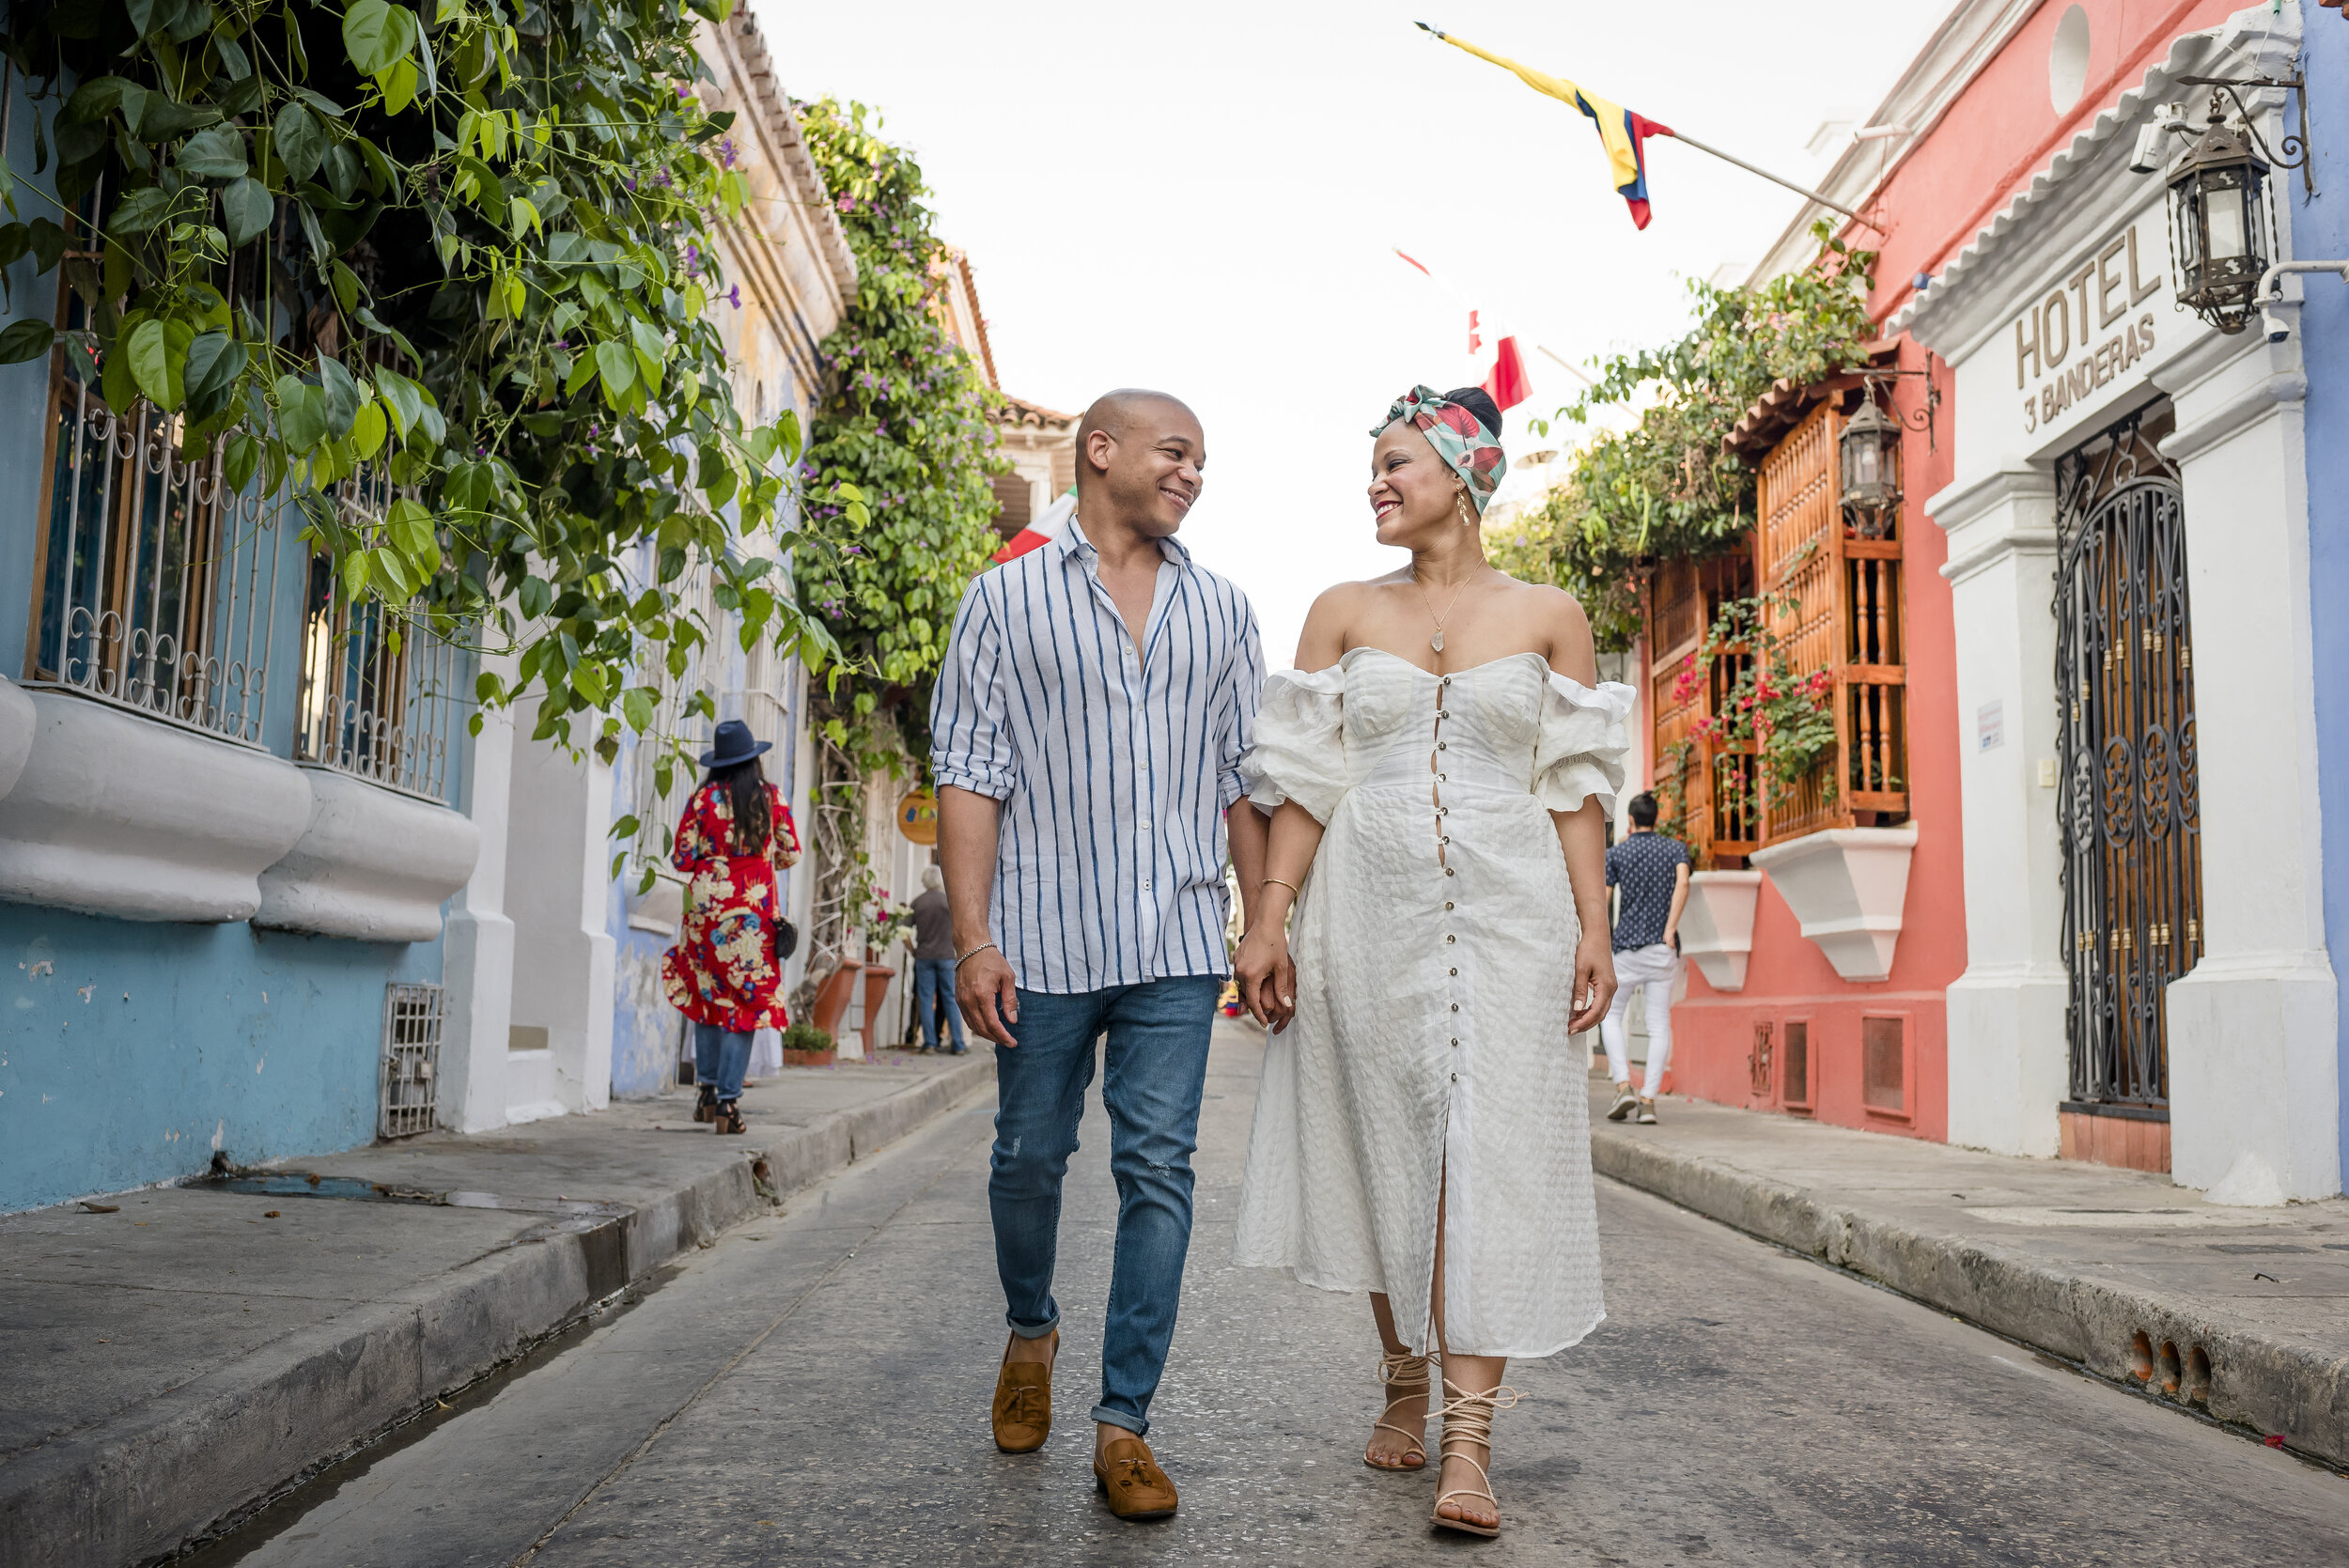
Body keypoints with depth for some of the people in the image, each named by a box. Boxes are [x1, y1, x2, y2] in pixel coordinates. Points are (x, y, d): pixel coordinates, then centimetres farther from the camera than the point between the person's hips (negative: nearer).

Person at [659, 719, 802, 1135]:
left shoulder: (702, 798, -2)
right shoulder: (772, 797, 0)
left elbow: (681, 860, -2)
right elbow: (791, 855, 6)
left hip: (707, 909, 1)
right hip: (756, 912, -1)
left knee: (707, 996, 16)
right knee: (746, 1002, 1)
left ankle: (708, 1090, 15)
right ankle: (728, 1100, -5)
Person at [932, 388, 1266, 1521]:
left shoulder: (1221, 610, 13)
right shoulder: (1006, 599, 4)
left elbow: (1245, 779, 12)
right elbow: (967, 772, -1)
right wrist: (973, 937, -9)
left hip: (1176, 941, 2)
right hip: (1043, 936, -1)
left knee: (1158, 1171, -2)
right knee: (1030, 1157, 11)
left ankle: (1124, 1424, 7)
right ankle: (1031, 1331, 39)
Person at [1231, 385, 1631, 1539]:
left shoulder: (1549, 618, 8)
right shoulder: (1343, 613, 10)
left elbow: (1576, 789, 5)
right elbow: (1304, 780, 5)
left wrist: (1594, 931, -3)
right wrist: (1269, 915, -3)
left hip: (1507, 913, -1)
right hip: (1369, 910, 2)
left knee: (1490, 1151, -9)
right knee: (1383, 1150, 6)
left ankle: (1469, 1436, -8)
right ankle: (1405, 1383, 24)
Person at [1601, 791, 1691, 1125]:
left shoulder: (1616, 853, 3)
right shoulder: (1676, 848, 6)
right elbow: (1682, 882, -14)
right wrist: (1670, 930, -16)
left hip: (1627, 946, -1)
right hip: (1663, 948, 1)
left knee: (1610, 1015, 13)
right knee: (1659, 1025, 4)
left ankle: (1623, 1085, -5)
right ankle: (1649, 1100, -6)